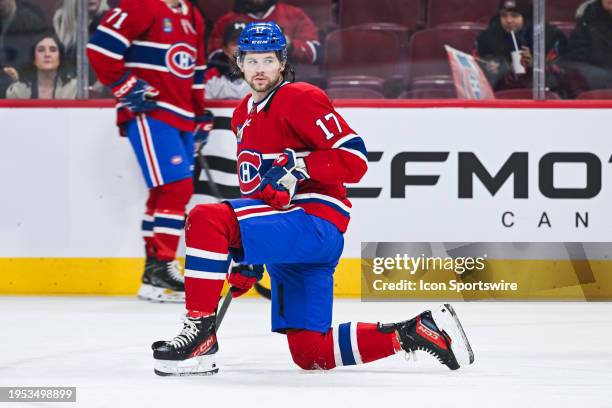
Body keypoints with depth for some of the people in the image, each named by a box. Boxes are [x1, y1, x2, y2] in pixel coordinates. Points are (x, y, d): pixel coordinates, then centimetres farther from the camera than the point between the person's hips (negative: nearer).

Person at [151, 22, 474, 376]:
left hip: (316, 224, -10)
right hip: (284, 241, 10)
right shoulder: (243, 115, 21)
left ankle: (201, 333, -24)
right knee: (310, 353, 5)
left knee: (207, 220, -27)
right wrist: (248, 258, 25)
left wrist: (297, 166, -22)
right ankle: (420, 332, 12)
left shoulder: (301, 98, -6)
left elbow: (354, 158, -15)